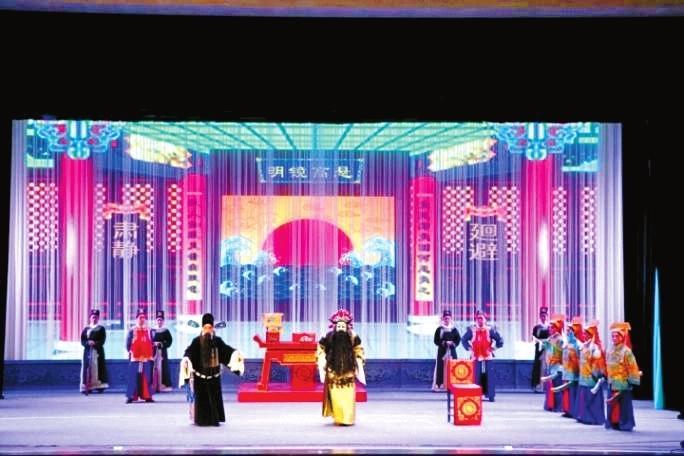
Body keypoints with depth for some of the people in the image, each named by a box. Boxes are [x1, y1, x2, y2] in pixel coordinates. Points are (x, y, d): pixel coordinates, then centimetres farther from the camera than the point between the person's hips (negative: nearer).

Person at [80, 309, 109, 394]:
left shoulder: (101, 328, 8)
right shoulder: (86, 329, 14)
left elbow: (102, 340, -2)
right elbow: (82, 341, 6)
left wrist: (95, 343, -18)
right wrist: (88, 343, -14)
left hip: (98, 351, -2)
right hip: (88, 351, 2)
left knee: (98, 367, -5)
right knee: (88, 368, -3)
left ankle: (99, 386, -2)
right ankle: (87, 387, -3)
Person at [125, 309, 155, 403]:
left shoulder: (148, 331, 13)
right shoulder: (132, 331, 1)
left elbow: (151, 343, 15)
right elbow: (128, 343, 0)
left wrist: (151, 354, 9)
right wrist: (130, 352, -6)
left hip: (146, 358, 4)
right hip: (135, 358, -4)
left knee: (146, 377, 6)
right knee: (134, 377, -5)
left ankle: (147, 396, 10)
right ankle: (131, 396, -4)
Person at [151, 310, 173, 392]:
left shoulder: (166, 331, 5)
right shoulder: (152, 331, 8)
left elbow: (169, 341, -1)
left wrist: (161, 344, -12)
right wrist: (153, 344, -12)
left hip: (163, 353, -1)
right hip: (154, 352, 1)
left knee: (163, 368, -3)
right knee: (154, 368, -2)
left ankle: (163, 385, 0)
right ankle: (153, 386, 1)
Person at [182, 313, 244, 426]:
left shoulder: (217, 341, 5)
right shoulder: (196, 341, -5)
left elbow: (226, 350, 0)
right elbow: (190, 351, -16)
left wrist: (236, 354, -18)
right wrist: (186, 359, -36)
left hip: (214, 375, 3)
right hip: (200, 375, -3)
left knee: (215, 397, 5)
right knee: (201, 397, -1)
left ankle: (214, 419, 13)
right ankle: (201, 420, 6)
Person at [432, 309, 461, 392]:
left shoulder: (454, 329, 7)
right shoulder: (439, 329, 4)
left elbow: (458, 339, 5)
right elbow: (436, 341, 0)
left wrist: (452, 343, -12)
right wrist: (443, 343, -14)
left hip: (452, 351, 1)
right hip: (442, 351, -1)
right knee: (441, 367, -6)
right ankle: (439, 384, -4)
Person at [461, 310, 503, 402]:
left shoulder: (490, 329, 1)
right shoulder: (472, 330, 4)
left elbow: (500, 340, 7)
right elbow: (464, 340, 16)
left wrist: (493, 347, 3)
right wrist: (469, 348, 7)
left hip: (488, 356, -1)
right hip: (476, 356, 1)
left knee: (489, 376, -4)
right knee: (476, 376, -1)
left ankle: (491, 395, 0)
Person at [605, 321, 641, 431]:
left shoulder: (626, 351, -10)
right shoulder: (610, 351, 10)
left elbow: (632, 367, -11)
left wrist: (633, 381, -14)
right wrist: (605, 377, 17)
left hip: (623, 383, -6)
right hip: (612, 383, 6)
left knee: (623, 404, -2)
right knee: (612, 404, 8)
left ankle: (624, 424, 4)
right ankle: (613, 422, 15)